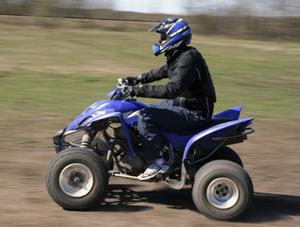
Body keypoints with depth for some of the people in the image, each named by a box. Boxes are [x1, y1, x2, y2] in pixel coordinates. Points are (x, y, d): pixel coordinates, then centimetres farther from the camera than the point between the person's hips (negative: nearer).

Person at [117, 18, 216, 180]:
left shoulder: (187, 59, -23)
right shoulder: (179, 55, 9)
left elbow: (172, 89, -34)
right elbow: (164, 71, 28)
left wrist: (138, 90, -33)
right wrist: (139, 79, 21)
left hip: (195, 113, -11)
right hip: (183, 103, 11)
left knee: (146, 116, -20)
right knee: (147, 110, 20)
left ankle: (157, 162, -15)